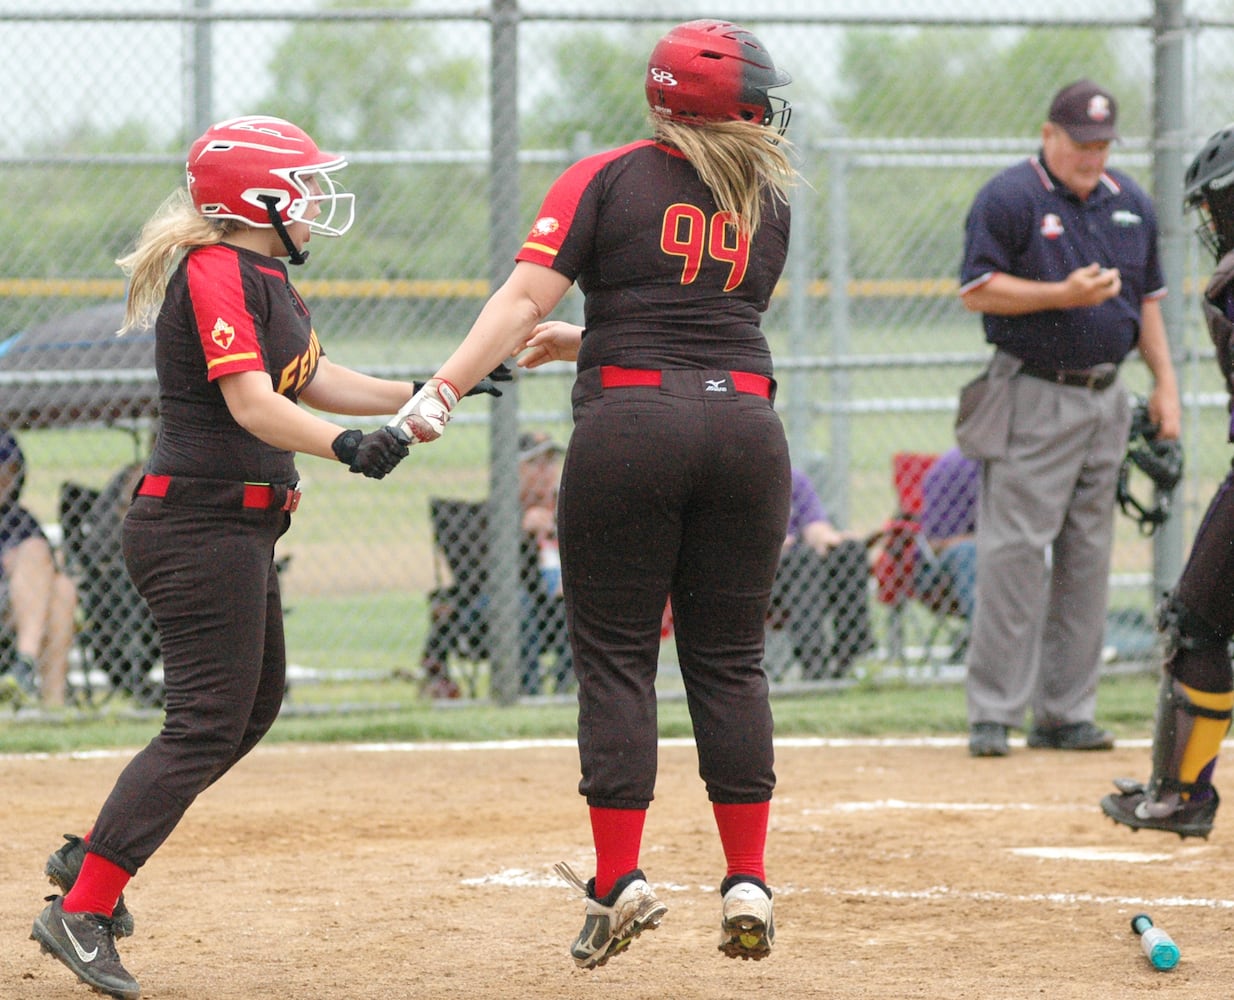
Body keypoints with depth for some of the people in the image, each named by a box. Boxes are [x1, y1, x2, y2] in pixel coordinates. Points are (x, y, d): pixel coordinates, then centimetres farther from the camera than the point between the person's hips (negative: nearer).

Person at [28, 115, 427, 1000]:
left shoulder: (262, 274, 14)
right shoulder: (216, 275, -19)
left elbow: (314, 381, 20)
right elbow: (250, 403, -30)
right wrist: (345, 447, -44)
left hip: (239, 527, 11)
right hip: (199, 521, -11)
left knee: (254, 706, 19)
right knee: (207, 725, -12)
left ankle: (94, 858, 25)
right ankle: (83, 910, -12)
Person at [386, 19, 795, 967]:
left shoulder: (605, 179, 3)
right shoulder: (767, 203, 14)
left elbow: (525, 296, -8)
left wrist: (444, 389, -10)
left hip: (629, 425, -3)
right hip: (745, 420, 3)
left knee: (617, 656, 2)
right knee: (729, 659, 9)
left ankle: (619, 881, -2)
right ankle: (748, 882, 7)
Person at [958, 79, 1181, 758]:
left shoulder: (1130, 203, 13)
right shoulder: (1008, 199, -7)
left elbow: (1146, 297, 19)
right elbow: (978, 290, -12)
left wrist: (1165, 383, 11)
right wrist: (1064, 295, -21)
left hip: (1105, 397, 7)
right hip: (1033, 396, -7)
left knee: (1087, 557, 7)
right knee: (1015, 552, -11)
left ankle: (1065, 713, 13)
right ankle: (992, 714, -8)